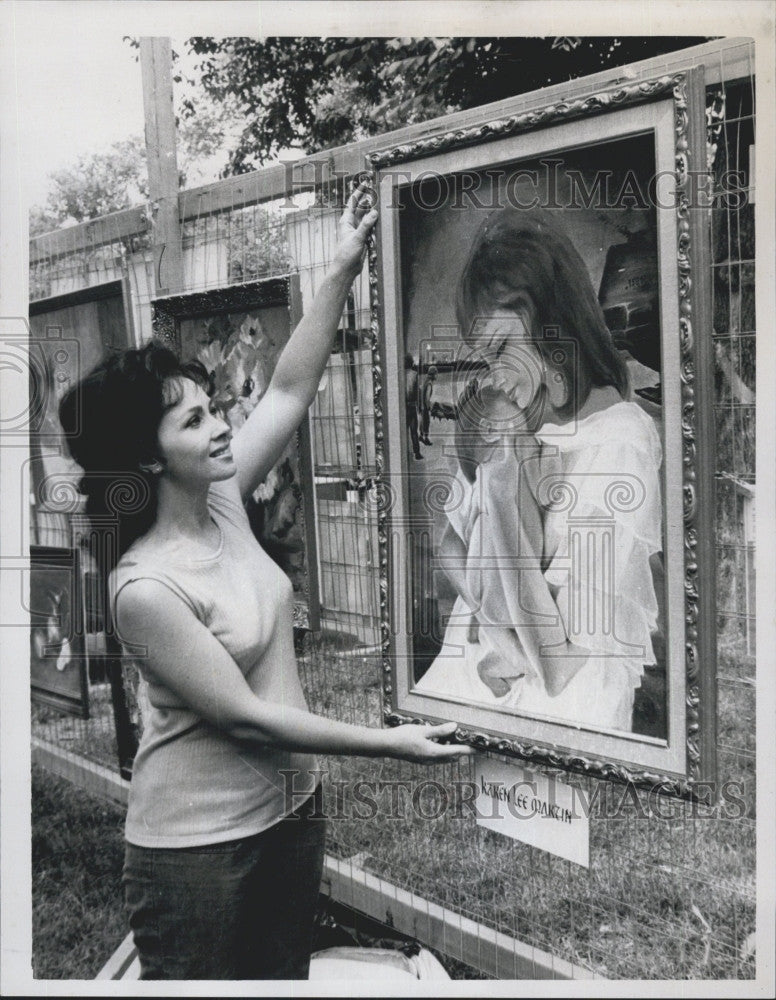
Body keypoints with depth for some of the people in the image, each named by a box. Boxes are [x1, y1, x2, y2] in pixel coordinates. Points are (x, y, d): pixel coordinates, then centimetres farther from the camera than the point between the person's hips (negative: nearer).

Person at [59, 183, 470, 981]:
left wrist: (342, 268, -8)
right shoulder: (146, 588, -26)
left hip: (290, 809, 8)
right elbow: (242, 716, -22)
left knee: (284, 977, 22)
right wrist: (385, 744, -18)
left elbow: (290, 389, -1)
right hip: (196, 846, -7)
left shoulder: (220, 502, -5)